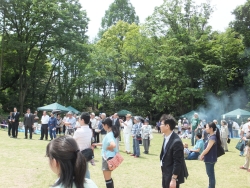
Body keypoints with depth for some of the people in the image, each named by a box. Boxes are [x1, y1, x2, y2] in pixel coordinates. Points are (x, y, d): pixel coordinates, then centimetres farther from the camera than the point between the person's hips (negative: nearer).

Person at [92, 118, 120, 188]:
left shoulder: (109, 135, -23)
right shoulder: (110, 133, 7)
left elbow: (113, 145, -41)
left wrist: (108, 148, -21)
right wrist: (97, 144, 21)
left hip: (108, 157, -10)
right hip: (107, 157, 10)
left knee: (107, 178, 1)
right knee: (108, 177, 21)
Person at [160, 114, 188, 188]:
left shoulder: (176, 142, -28)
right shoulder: (166, 137, 0)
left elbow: (177, 162, -24)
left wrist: (173, 179, -21)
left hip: (172, 174, -9)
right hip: (165, 172, 9)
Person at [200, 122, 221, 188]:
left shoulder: (212, 138, -21)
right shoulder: (211, 136, 8)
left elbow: (207, 149, -20)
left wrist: (201, 155, -8)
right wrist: (203, 155, 9)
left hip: (210, 159, -10)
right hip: (209, 159, 10)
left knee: (211, 175, 0)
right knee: (210, 174, 19)